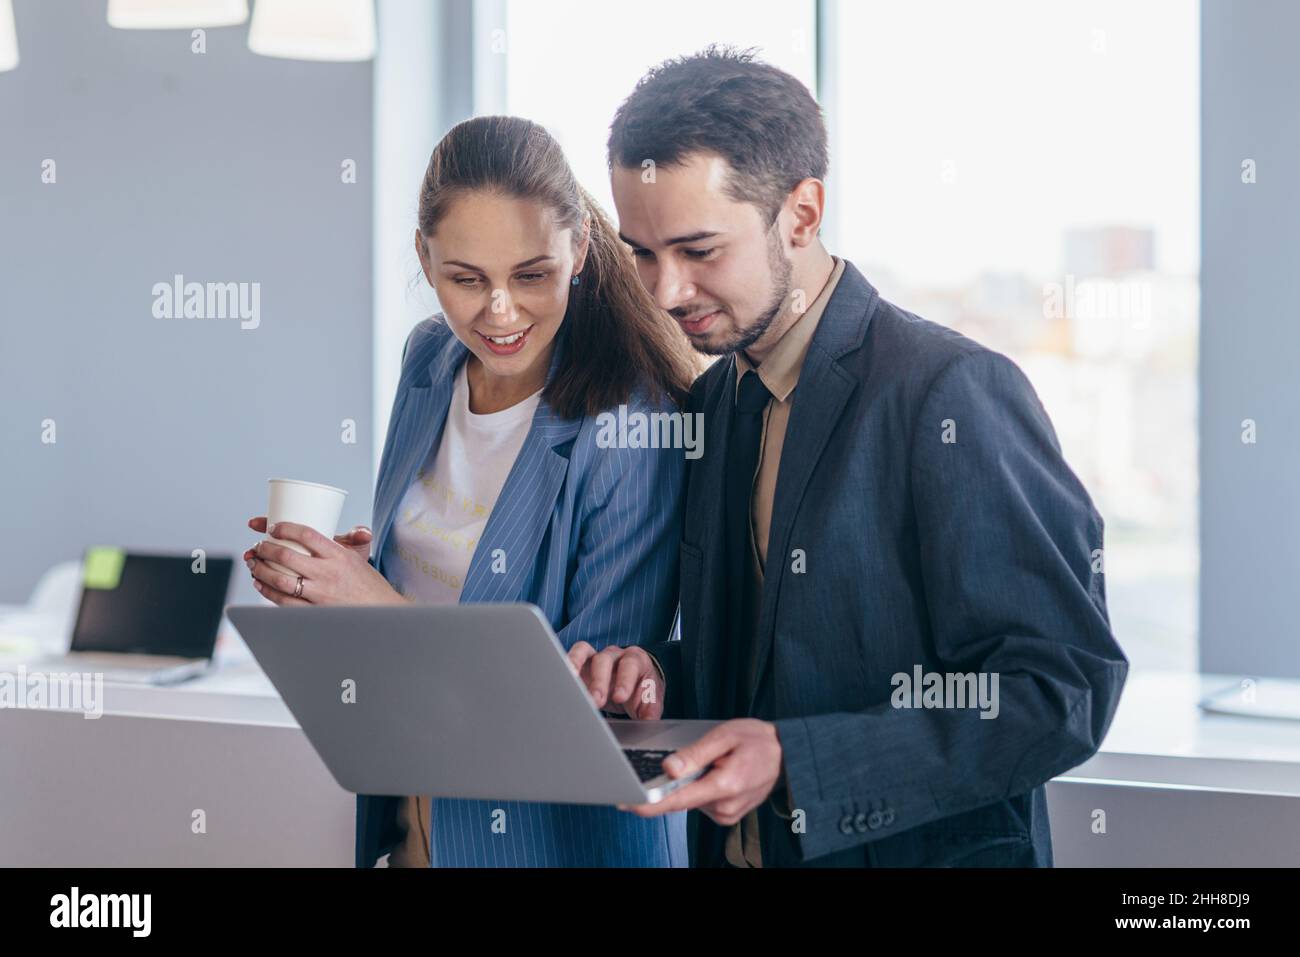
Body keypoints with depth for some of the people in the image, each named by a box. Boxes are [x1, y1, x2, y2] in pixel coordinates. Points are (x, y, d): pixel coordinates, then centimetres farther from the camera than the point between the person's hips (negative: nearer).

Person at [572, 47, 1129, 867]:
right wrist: (665, 679, -7)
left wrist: (794, 764, -28)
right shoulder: (711, 404, 5)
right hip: (736, 846, 7)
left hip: (931, 850, -6)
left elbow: (1066, 691, -22)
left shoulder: (955, 393, -18)